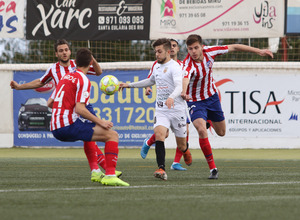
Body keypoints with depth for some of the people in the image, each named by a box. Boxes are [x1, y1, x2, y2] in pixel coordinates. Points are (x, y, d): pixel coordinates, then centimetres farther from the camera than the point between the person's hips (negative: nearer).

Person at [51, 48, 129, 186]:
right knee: (112, 135, -9)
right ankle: (110, 175, -22)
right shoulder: (83, 80, -7)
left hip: (55, 129, 9)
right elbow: (79, 109, -17)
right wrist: (100, 122, -11)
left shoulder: (65, 77, 18)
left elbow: (50, 102, 25)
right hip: (69, 125, -9)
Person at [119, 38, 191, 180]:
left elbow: (179, 86, -30)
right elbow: (151, 81, 32)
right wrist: (129, 85, 30)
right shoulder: (156, 66, 11)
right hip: (161, 110, 5)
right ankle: (161, 169, -28)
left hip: (177, 110, -5)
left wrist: (172, 97, -51)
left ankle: (186, 150, 45)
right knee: (159, 134, -23)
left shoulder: (174, 67, -13)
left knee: (181, 146, 6)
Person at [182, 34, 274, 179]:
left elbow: (233, 48, -6)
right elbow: (185, 78, -56)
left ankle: (209, 120, 55)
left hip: (212, 96, 5)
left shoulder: (209, 51, -18)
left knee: (221, 132, 17)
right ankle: (212, 168, -17)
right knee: (201, 130, -28)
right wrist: (184, 92, -78)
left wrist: (258, 51, -4)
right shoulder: (188, 65, -33)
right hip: (195, 101, -5)